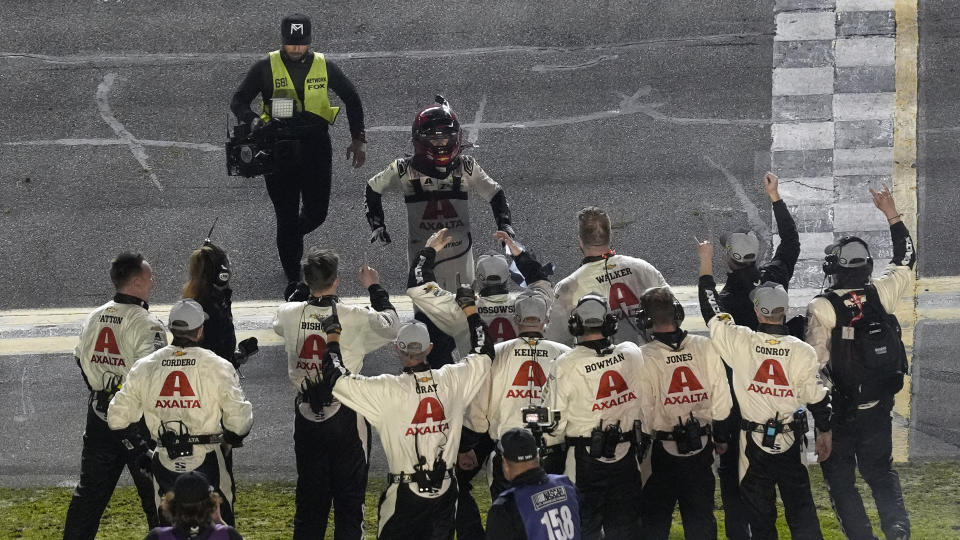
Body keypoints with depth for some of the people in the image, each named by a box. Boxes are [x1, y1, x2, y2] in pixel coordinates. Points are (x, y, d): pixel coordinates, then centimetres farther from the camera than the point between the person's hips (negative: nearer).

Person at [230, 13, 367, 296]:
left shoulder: (324, 67, 5)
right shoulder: (266, 68, 0)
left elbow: (352, 99, 16)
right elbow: (238, 100, 2)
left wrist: (359, 139, 12)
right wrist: (252, 120, -19)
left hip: (316, 147, 2)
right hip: (279, 149, -2)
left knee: (316, 213, 3)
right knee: (287, 216, -1)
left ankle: (292, 235, 40)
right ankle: (293, 280, 8)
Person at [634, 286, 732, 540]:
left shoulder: (644, 357, -16)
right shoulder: (705, 348, -6)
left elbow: (643, 413, -12)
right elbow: (722, 399, 1)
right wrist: (721, 436, 16)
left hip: (662, 451, -3)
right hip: (702, 448, 3)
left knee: (655, 519, 8)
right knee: (700, 517, 12)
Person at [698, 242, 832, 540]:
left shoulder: (740, 342, -14)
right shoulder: (803, 351, -11)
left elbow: (711, 309, -2)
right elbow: (818, 398, -5)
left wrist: (706, 262, 8)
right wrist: (824, 433, 11)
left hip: (754, 442, 0)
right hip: (791, 442, 0)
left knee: (760, 510, 9)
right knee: (800, 506, 5)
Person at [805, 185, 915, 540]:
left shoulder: (822, 308, -18)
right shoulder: (881, 294, -5)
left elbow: (815, 359, -19)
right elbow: (906, 261, 12)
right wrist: (893, 216, 17)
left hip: (839, 411, -4)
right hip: (878, 406, 4)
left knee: (841, 478, 9)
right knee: (881, 471, 17)